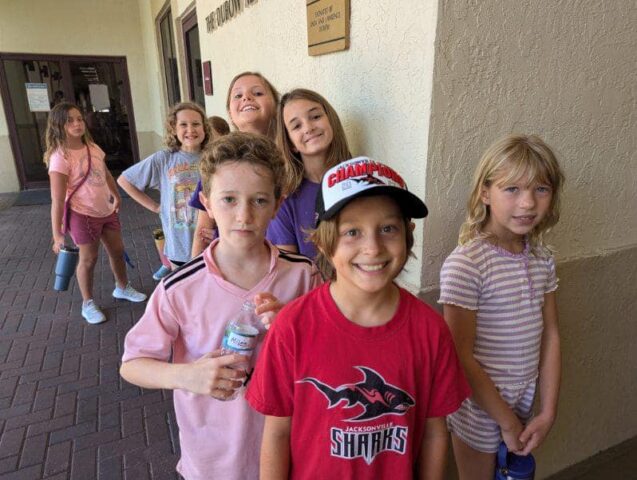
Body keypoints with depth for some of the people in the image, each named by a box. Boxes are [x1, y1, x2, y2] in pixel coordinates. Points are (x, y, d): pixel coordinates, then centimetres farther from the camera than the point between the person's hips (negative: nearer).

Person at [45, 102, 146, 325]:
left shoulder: (93, 148, 2)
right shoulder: (60, 158, -20)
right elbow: (57, 200, -21)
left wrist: (116, 197, 24)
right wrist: (57, 235, -22)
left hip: (107, 211, 7)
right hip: (83, 215, -7)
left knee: (117, 250, 18)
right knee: (88, 259, 6)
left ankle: (122, 288, 41)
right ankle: (88, 304, 26)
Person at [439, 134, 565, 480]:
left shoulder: (542, 258, -2)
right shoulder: (464, 264, -24)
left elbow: (550, 335, 2)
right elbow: (461, 357, -20)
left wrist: (548, 412, -1)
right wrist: (506, 420, -11)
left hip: (524, 399, 6)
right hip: (479, 402, -6)